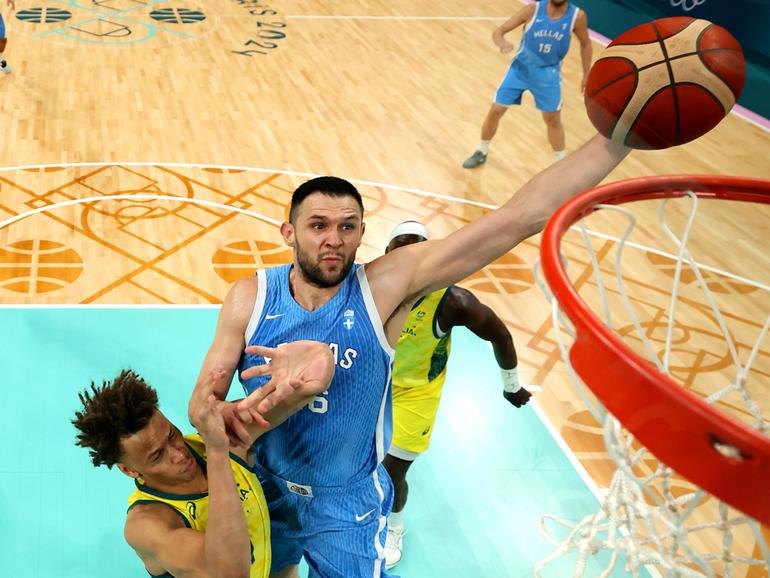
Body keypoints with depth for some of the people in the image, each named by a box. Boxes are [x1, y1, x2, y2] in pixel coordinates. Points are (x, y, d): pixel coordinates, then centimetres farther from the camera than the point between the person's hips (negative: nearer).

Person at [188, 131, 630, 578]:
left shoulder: (386, 286, -22)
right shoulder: (251, 298, -16)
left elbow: (521, 218, -30)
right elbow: (201, 404, -13)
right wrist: (244, 413, -37)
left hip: (348, 506, -2)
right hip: (266, 490, 2)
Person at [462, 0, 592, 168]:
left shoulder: (577, 16, -16)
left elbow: (585, 43, 3)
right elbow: (498, 31, -16)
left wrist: (587, 75, 3)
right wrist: (502, 43, -39)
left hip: (548, 73, 0)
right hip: (520, 67, 0)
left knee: (553, 119, 6)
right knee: (495, 111, 3)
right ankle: (482, 153, 25)